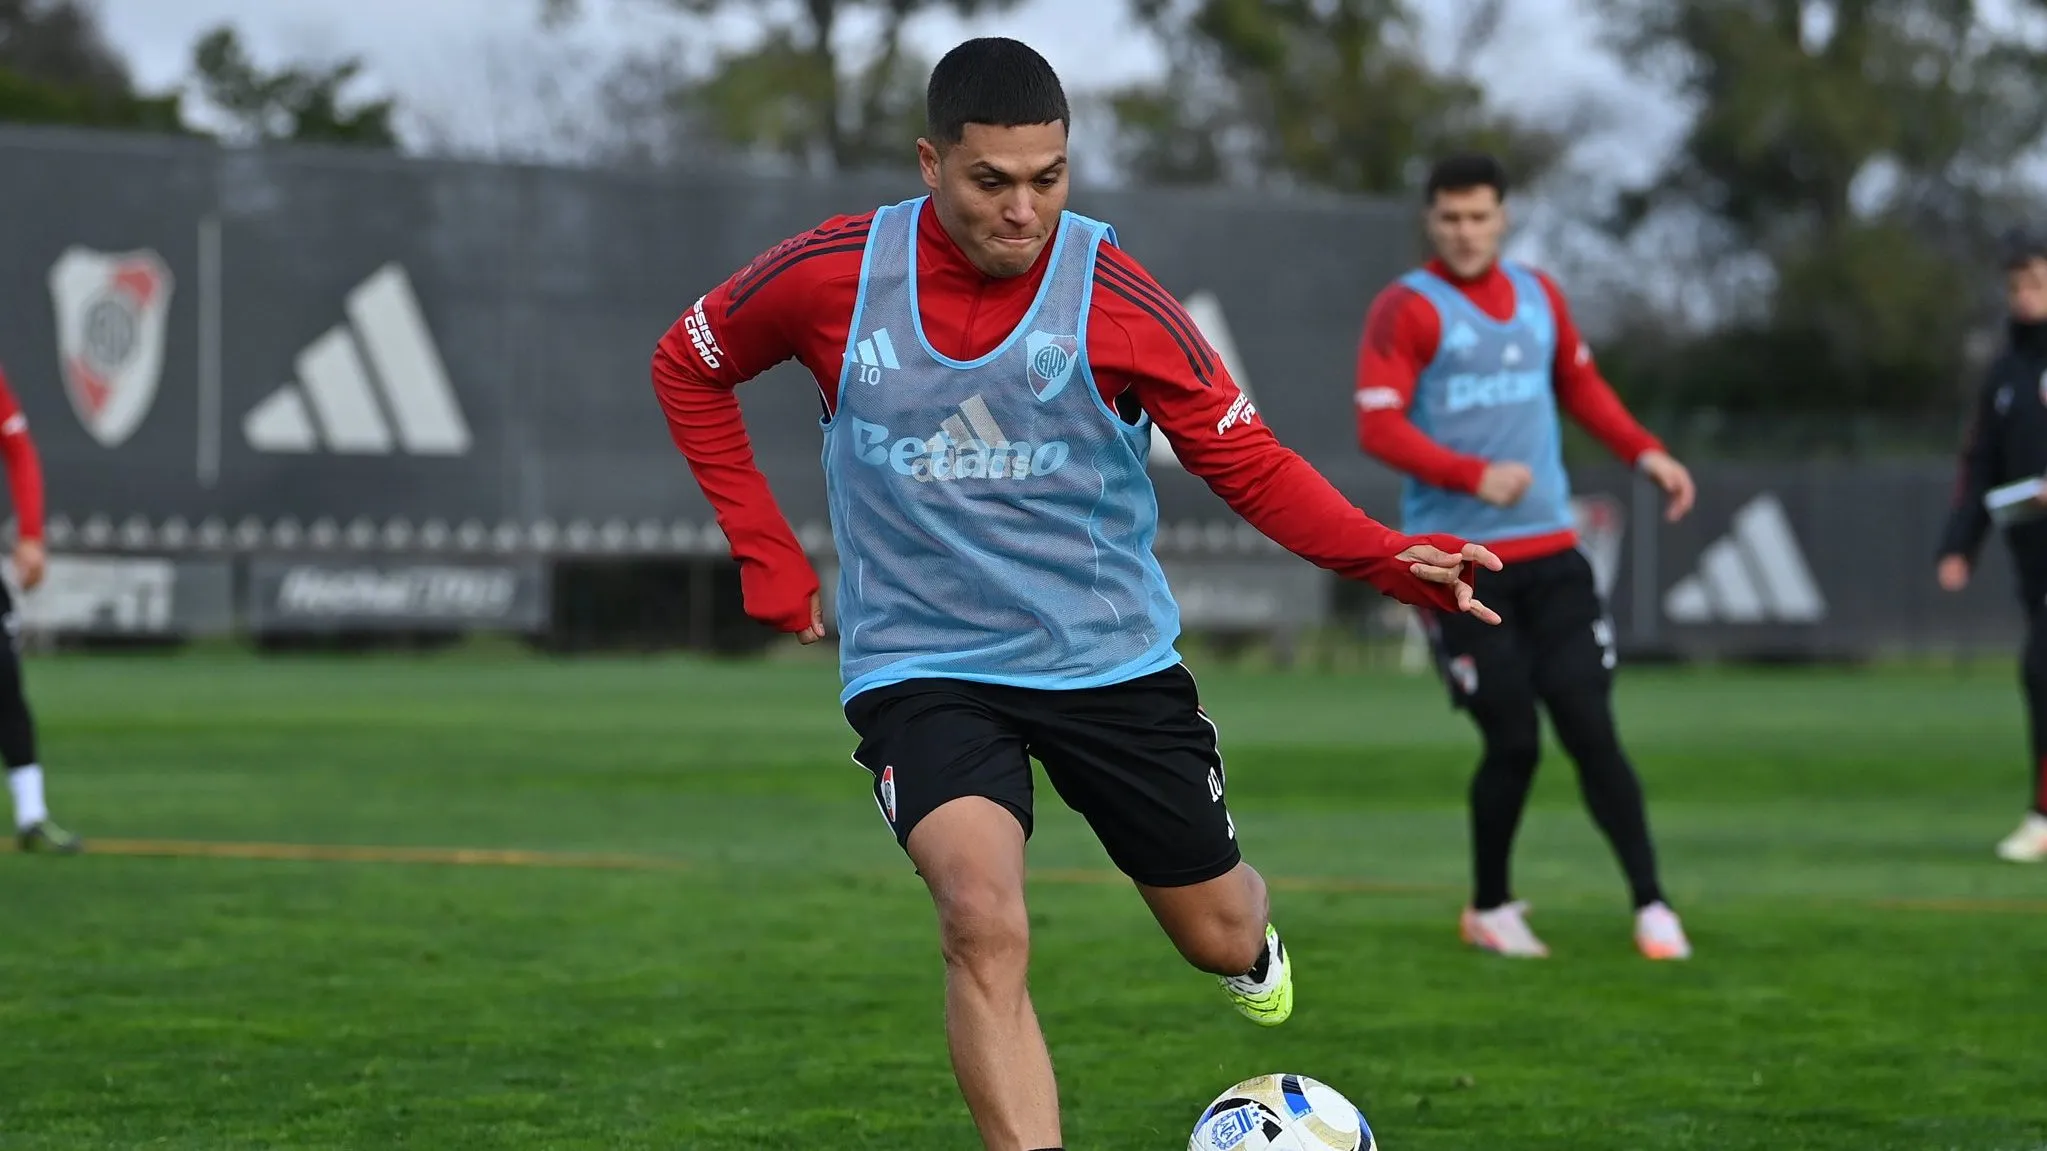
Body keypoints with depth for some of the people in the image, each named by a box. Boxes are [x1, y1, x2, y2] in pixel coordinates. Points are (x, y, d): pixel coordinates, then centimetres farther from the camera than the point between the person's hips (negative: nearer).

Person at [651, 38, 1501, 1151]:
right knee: (985, 922, -26)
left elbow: (1250, 464, -6)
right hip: (920, 668, -1)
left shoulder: (1113, 296, -13)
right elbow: (688, 367, 7)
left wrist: (1394, 559, -22)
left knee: (1217, 935, 14)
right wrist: (766, 557, 3)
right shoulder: (834, 275, -10)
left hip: (1112, 658, 1)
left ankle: (1250, 934, 53)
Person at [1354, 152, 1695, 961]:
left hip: (1549, 553, 4)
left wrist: (1645, 453, 12)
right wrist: (1475, 475, -27)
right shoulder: (1407, 309, -5)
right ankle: (1489, 909, 15)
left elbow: (1580, 386, 27)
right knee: (1513, 742, -6)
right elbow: (1379, 427, -14)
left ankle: (1650, 906, 2)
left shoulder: (1538, 296, 12)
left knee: (1591, 730, -4)